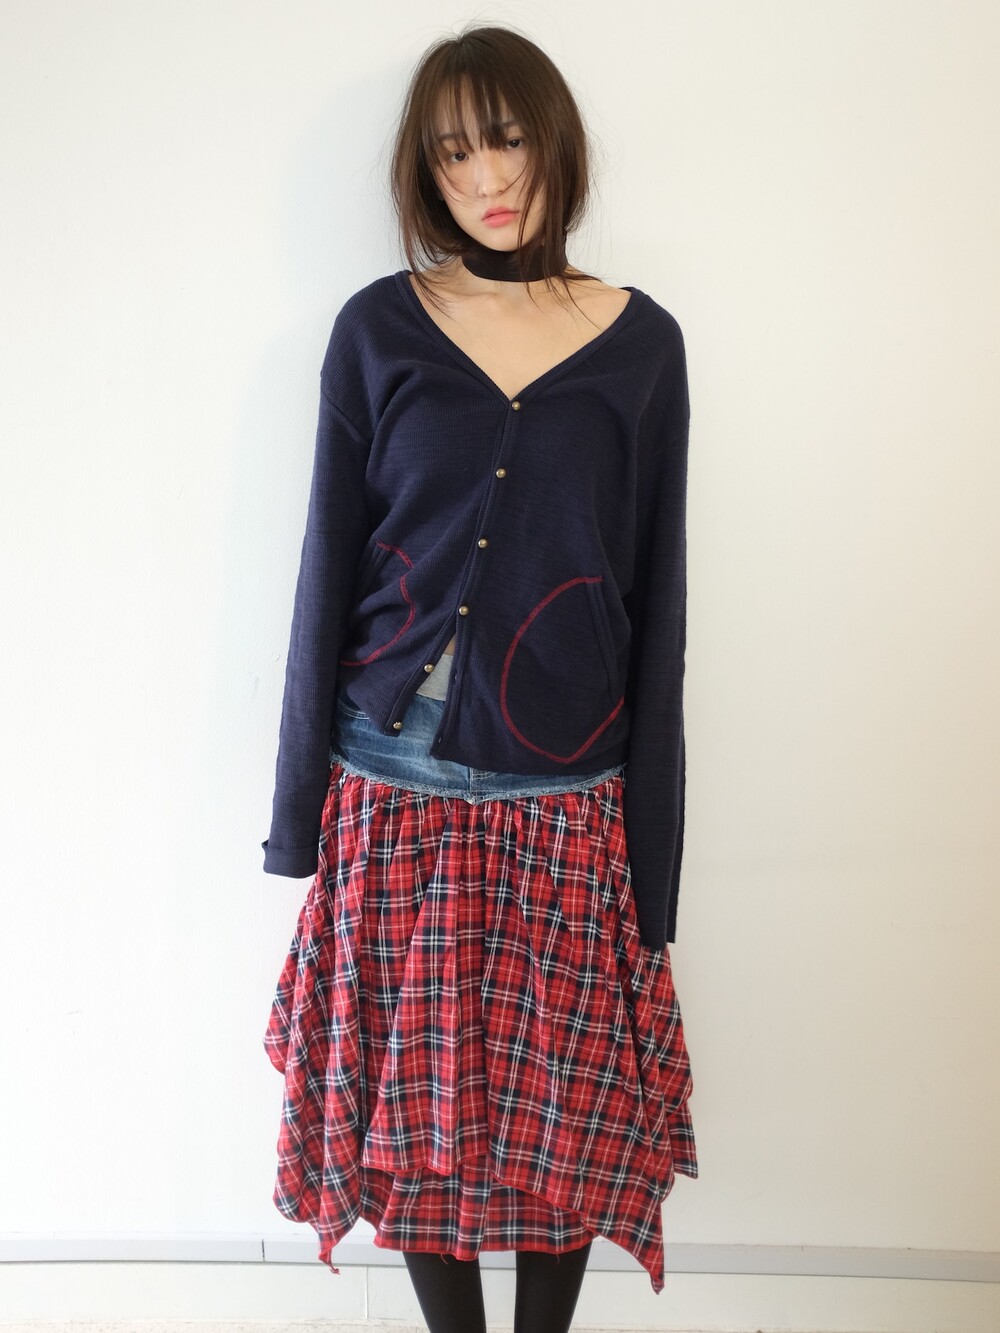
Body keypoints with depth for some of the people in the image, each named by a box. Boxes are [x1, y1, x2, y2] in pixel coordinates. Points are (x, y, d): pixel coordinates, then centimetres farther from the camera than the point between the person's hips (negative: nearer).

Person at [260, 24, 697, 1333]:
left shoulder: (641, 342, 0)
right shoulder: (377, 330, 0)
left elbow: (657, 602, 1)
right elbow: (329, 571, 3)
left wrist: (652, 854, -1)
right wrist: (299, 807, 2)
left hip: (566, 798, 0)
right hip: (396, 784, 1)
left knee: (569, 1109, 12)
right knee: (411, 1107, 12)